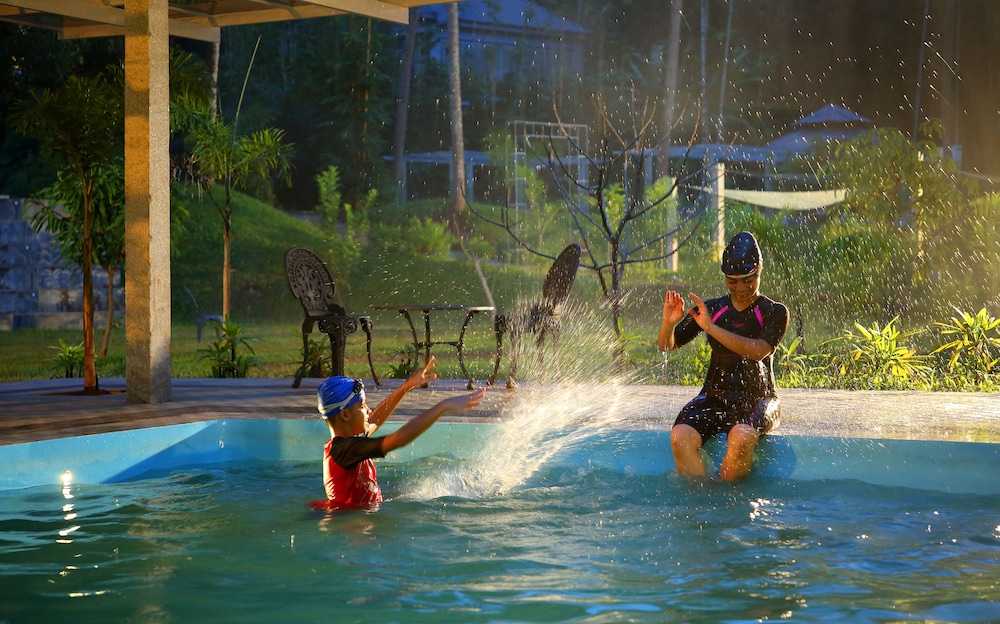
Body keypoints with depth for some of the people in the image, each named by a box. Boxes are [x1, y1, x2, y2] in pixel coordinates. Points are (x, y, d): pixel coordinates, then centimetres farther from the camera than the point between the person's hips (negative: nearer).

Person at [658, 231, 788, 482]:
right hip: (714, 397, 3)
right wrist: (668, 323, -15)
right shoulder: (711, 309, 9)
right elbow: (666, 347, 8)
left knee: (741, 437, -37)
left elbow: (759, 351, -20)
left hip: (757, 400, -3)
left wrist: (712, 328, -27)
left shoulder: (774, 313, 1)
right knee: (681, 437, -30)